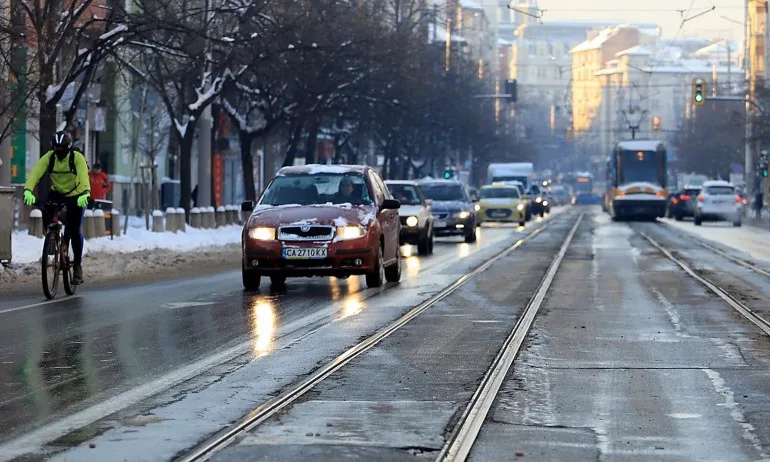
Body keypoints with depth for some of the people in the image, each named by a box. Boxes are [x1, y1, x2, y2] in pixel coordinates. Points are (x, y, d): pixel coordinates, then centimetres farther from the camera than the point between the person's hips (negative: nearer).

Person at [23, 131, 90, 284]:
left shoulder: (77, 158, -24)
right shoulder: (48, 157, -17)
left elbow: (83, 176, -40)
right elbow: (35, 173, -31)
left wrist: (85, 194, -60)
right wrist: (28, 190, -49)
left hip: (76, 197, -3)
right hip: (57, 194, 3)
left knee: (75, 231, -11)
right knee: (45, 211, -27)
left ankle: (78, 265, 6)